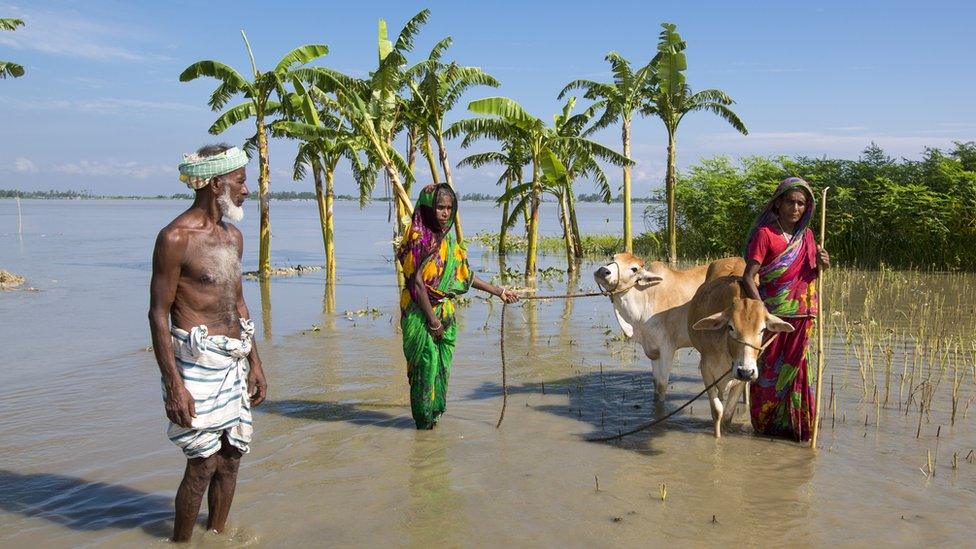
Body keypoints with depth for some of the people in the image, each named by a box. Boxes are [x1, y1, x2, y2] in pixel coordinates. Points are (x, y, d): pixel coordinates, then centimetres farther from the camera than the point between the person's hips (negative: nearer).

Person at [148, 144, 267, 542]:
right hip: (196, 362, -8)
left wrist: (255, 362, 17)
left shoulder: (233, 236, 12)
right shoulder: (175, 238, -13)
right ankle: (180, 543, 18)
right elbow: (158, 313, -13)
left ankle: (216, 535, 29)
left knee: (232, 454, 13)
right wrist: (173, 384, -18)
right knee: (203, 462, -2)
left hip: (233, 360, 8)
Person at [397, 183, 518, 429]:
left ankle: (434, 413, 28)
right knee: (426, 363, 1)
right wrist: (432, 319, -18)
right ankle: (424, 419, 16)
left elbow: (464, 275, 14)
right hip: (421, 314, -7)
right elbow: (417, 282, -19)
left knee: (442, 363, 14)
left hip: (445, 312, 8)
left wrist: (499, 291, 15)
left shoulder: (447, 239, 8)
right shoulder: (419, 238, -16)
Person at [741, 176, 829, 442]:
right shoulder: (765, 233, -8)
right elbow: (748, 277, -13)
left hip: (802, 317, 5)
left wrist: (820, 264, -2)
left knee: (796, 369, 11)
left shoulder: (807, 236, 10)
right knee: (770, 370, 4)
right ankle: (766, 424, 20)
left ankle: (794, 424, 23)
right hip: (774, 315, -5)